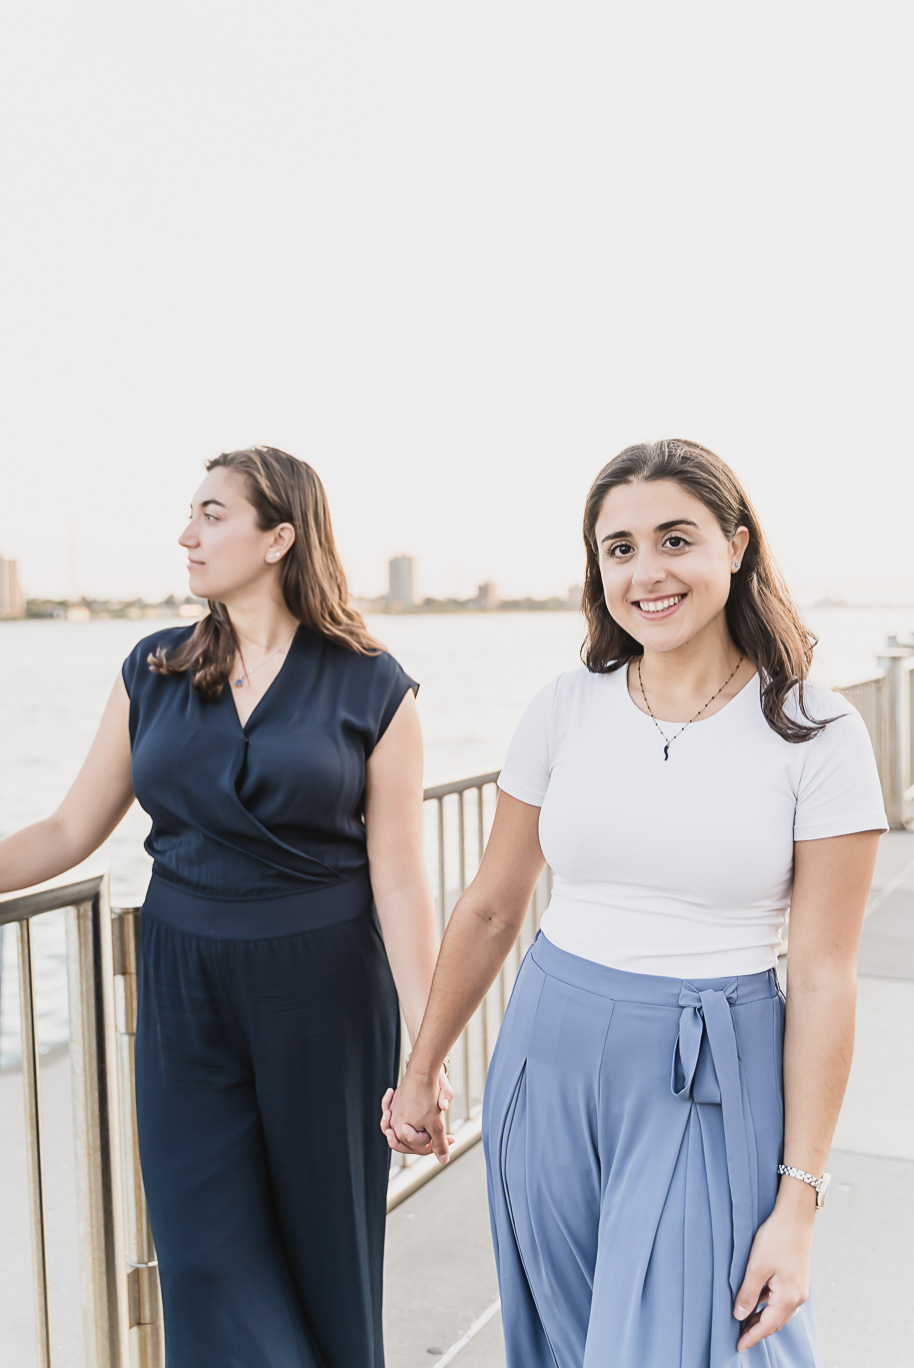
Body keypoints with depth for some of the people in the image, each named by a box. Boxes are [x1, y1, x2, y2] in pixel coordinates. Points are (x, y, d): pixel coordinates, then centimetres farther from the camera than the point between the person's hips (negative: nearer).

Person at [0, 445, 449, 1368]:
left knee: (326, 1245, 11)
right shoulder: (154, 672, 3)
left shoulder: (371, 688, -7)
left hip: (322, 985, -3)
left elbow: (399, 880, -8)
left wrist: (424, 1049, -11)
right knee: (209, 1256, 5)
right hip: (186, 985, 3)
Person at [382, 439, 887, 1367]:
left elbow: (823, 980, -8)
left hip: (710, 1088, -3)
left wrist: (798, 1202, -9)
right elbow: (489, 909, 8)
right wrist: (420, 1073, 14)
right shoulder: (566, 708, -2)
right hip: (550, 1058, 4)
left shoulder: (816, 734, -10)